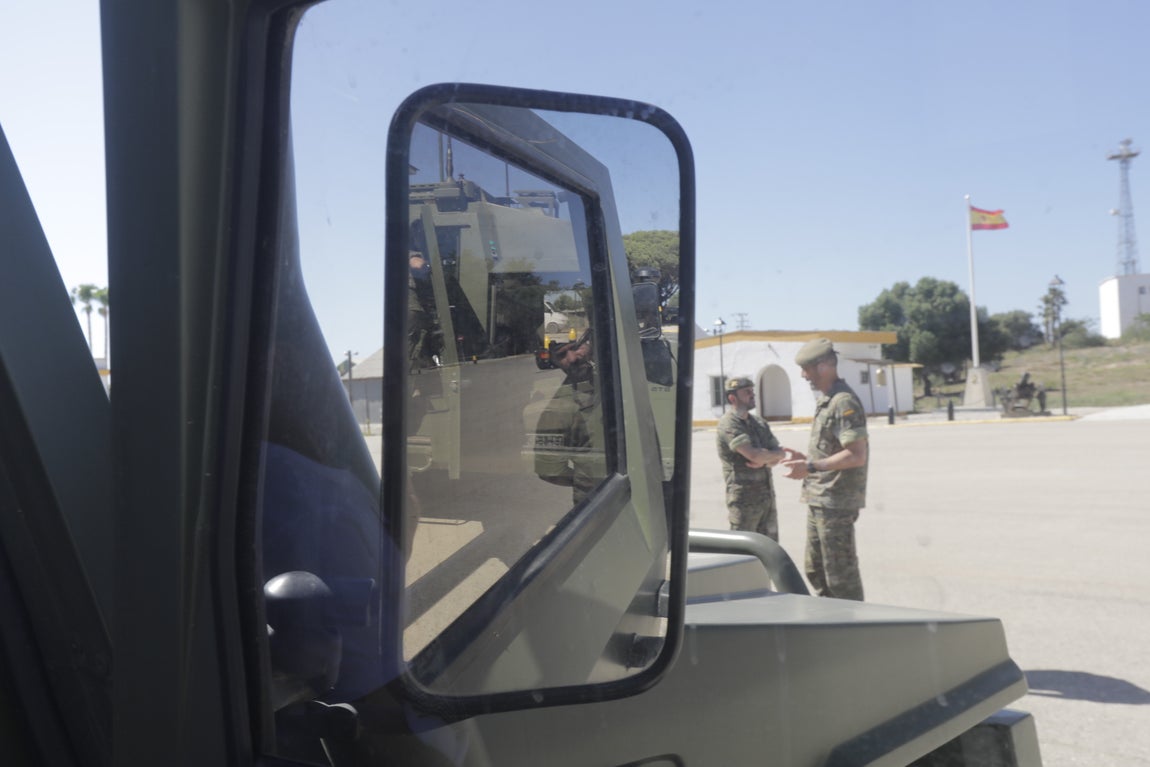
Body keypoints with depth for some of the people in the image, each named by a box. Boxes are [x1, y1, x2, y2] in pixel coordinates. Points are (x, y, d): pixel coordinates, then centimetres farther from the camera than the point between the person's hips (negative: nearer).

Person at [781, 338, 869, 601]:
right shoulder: (825, 400, 14)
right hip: (818, 500, 10)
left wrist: (811, 467, -25)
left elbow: (857, 456, -24)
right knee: (815, 571, 18)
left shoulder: (844, 402, -17)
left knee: (841, 575, -1)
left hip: (836, 503, -10)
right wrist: (806, 459, 19)